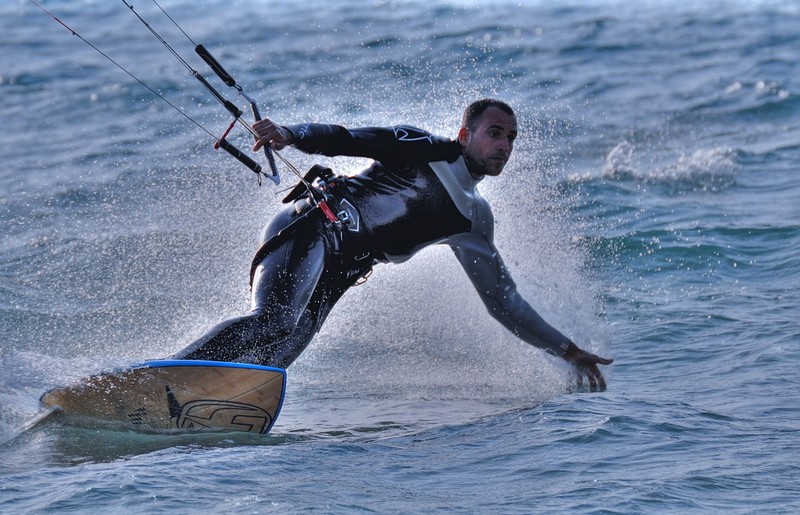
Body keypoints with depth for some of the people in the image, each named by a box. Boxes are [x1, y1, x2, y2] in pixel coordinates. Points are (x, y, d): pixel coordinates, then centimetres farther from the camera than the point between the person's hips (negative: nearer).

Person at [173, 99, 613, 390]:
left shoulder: (472, 221, 23)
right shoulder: (421, 148, 6)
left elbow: (503, 300, 28)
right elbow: (343, 139, -4)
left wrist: (566, 349, 23)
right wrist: (289, 134, -24)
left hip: (335, 275, 6)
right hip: (309, 228, -5)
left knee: (273, 360, -20)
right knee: (275, 321, -33)